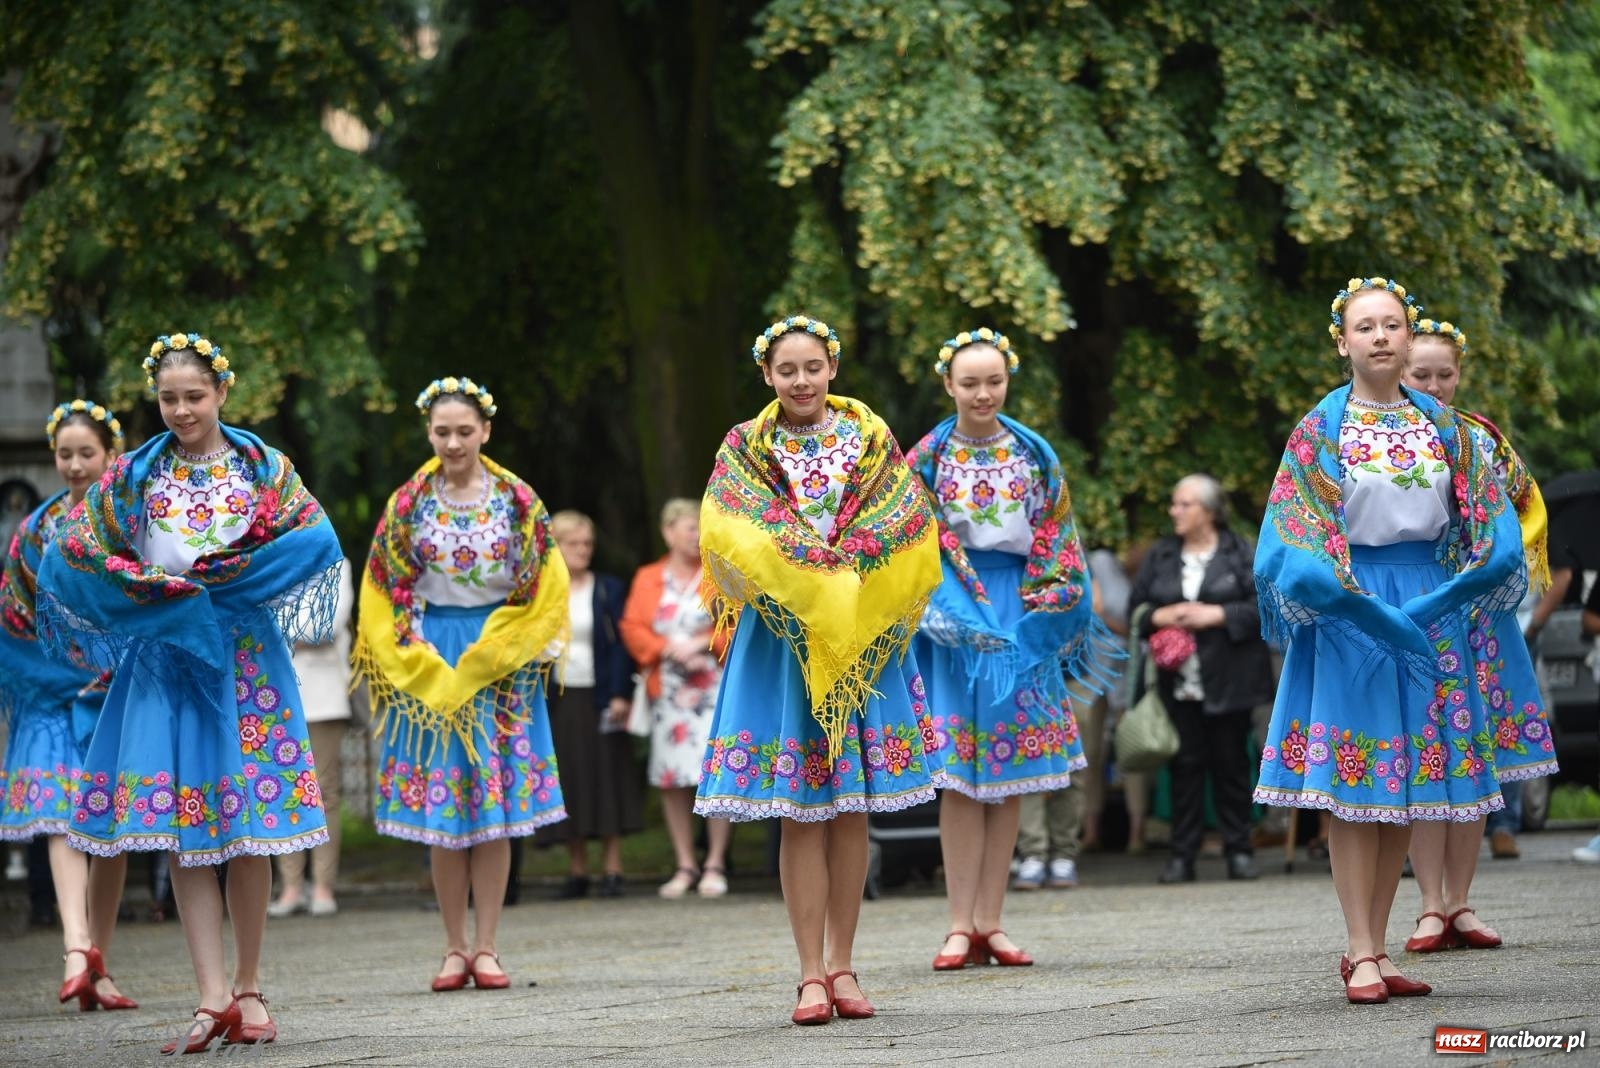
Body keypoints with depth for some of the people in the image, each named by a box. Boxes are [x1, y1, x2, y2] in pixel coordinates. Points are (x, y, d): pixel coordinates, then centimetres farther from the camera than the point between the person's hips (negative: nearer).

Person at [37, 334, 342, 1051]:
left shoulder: (263, 468, 6)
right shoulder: (133, 476, 9)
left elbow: (314, 541, -7)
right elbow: (75, 553, 1)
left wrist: (217, 575, -12)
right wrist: (163, 589, -9)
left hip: (245, 653, -1)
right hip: (164, 653, 1)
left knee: (248, 829, -2)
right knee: (183, 830, -7)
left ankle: (247, 987, 8)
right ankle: (213, 995, -11)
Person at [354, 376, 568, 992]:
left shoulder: (517, 500, 2)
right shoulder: (409, 504, 4)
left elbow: (547, 588, 2)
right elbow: (384, 595, 5)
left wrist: (485, 659, -7)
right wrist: (429, 669, -6)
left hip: (501, 663, 0)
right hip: (428, 666, 0)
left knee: (496, 807, -1)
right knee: (441, 809, 0)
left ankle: (486, 948, 2)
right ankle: (455, 948, 5)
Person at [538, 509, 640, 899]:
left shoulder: (608, 589, 3)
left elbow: (620, 644, -1)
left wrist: (620, 695, -11)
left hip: (599, 699, -1)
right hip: (557, 701, 1)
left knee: (606, 784, -1)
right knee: (568, 787, 3)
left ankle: (611, 870, 2)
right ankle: (577, 871, 10)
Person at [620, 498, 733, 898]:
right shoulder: (647, 579, 11)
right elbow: (633, 629, 3)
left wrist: (702, 644, -12)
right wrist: (670, 650, -11)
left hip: (714, 688, -2)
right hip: (666, 691, 2)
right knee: (671, 780, 1)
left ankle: (715, 865, -2)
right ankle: (685, 866, 8)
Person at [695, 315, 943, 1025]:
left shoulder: (870, 438, 9)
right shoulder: (744, 447, 5)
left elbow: (909, 526, -1)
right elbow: (732, 530, -9)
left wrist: (844, 564, -14)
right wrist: (819, 565, -15)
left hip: (862, 635, 2)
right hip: (784, 634, -2)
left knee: (852, 809, 3)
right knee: (801, 813, -4)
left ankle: (841, 965, 10)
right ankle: (812, 974, -2)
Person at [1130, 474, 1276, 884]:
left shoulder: (1241, 554, 1)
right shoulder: (1159, 556, 11)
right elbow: (1135, 610, 13)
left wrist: (1218, 615, -14)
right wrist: (1160, 617, -7)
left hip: (1228, 680, -2)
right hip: (1178, 681, 2)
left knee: (1231, 763, 3)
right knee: (1185, 764, 2)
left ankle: (1239, 849, 10)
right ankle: (1182, 854, 4)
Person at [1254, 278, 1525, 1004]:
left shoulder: (1441, 424, 9)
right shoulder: (1320, 429, 0)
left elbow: (1490, 522, 6)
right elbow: (1295, 539, -6)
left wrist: (1452, 594, -10)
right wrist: (1362, 604, -17)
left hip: (1429, 603, 4)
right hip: (1348, 608, -4)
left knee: (1410, 781, 3)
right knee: (1354, 782, -6)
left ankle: (1372, 949, 8)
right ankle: (1362, 954, -7)